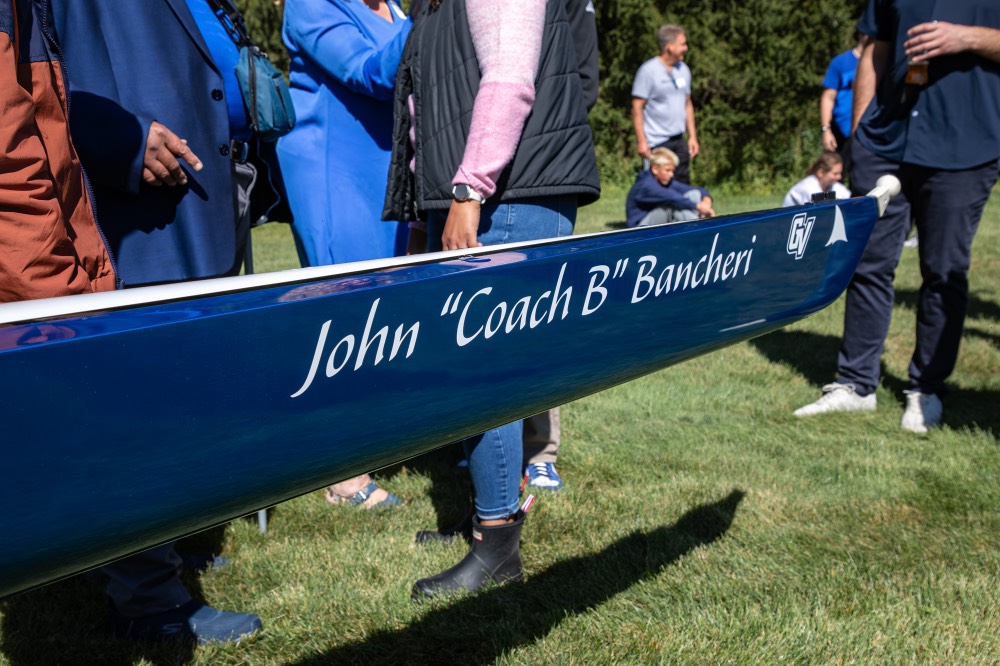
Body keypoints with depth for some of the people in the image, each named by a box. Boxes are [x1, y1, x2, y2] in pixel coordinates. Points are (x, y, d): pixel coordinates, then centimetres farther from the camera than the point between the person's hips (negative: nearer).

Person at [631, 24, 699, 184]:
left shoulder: (684, 69, 13)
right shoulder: (648, 71, -9)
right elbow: (637, 107, -10)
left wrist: (692, 136, 14)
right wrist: (641, 141, -15)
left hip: (679, 140, 7)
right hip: (656, 143, -7)